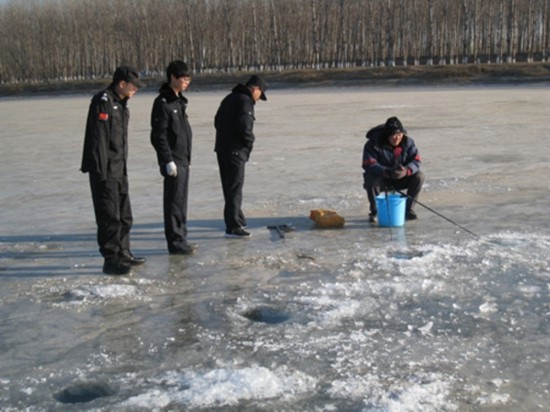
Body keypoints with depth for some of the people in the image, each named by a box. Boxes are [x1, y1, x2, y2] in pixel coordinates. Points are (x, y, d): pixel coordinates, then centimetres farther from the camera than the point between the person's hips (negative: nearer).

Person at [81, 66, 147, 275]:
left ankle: (123, 253, 28)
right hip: (104, 171, -10)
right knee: (110, 216, -7)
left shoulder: (121, 104, 15)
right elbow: (98, 139, -21)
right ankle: (110, 260, -1)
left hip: (119, 170, 10)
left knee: (124, 215, 16)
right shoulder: (103, 102, -15)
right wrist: (102, 172, -23)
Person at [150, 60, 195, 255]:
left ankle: (181, 238, 22)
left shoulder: (179, 101, 15)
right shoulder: (162, 103, -14)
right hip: (173, 162, -9)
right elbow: (158, 136, -18)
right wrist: (168, 161, -20)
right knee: (174, 201, -5)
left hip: (183, 160, 9)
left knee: (181, 201, 14)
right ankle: (175, 242, 0)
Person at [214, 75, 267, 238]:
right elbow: (244, 127, -23)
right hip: (235, 151, -9)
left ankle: (238, 219, 29)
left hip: (222, 148, 9)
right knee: (234, 189, -7)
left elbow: (217, 122, 20)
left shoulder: (229, 98, 16)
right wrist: (250, 141, -6)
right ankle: (232, 227, -7)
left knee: (230, 187, 17)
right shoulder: (245, 101, -14)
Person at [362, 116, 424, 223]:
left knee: (419, 176, -20)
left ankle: (408, 209, -5)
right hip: (381, 179, -3)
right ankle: (374, 212, -13)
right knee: (371, 179, -35)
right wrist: (385, 171, -48)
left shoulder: (408, 142, -9)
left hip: (400, 179, 3)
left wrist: (406, 170, -39)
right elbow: (368, 164, -29)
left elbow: (416, 161, -14)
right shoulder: (373, 144, -20)